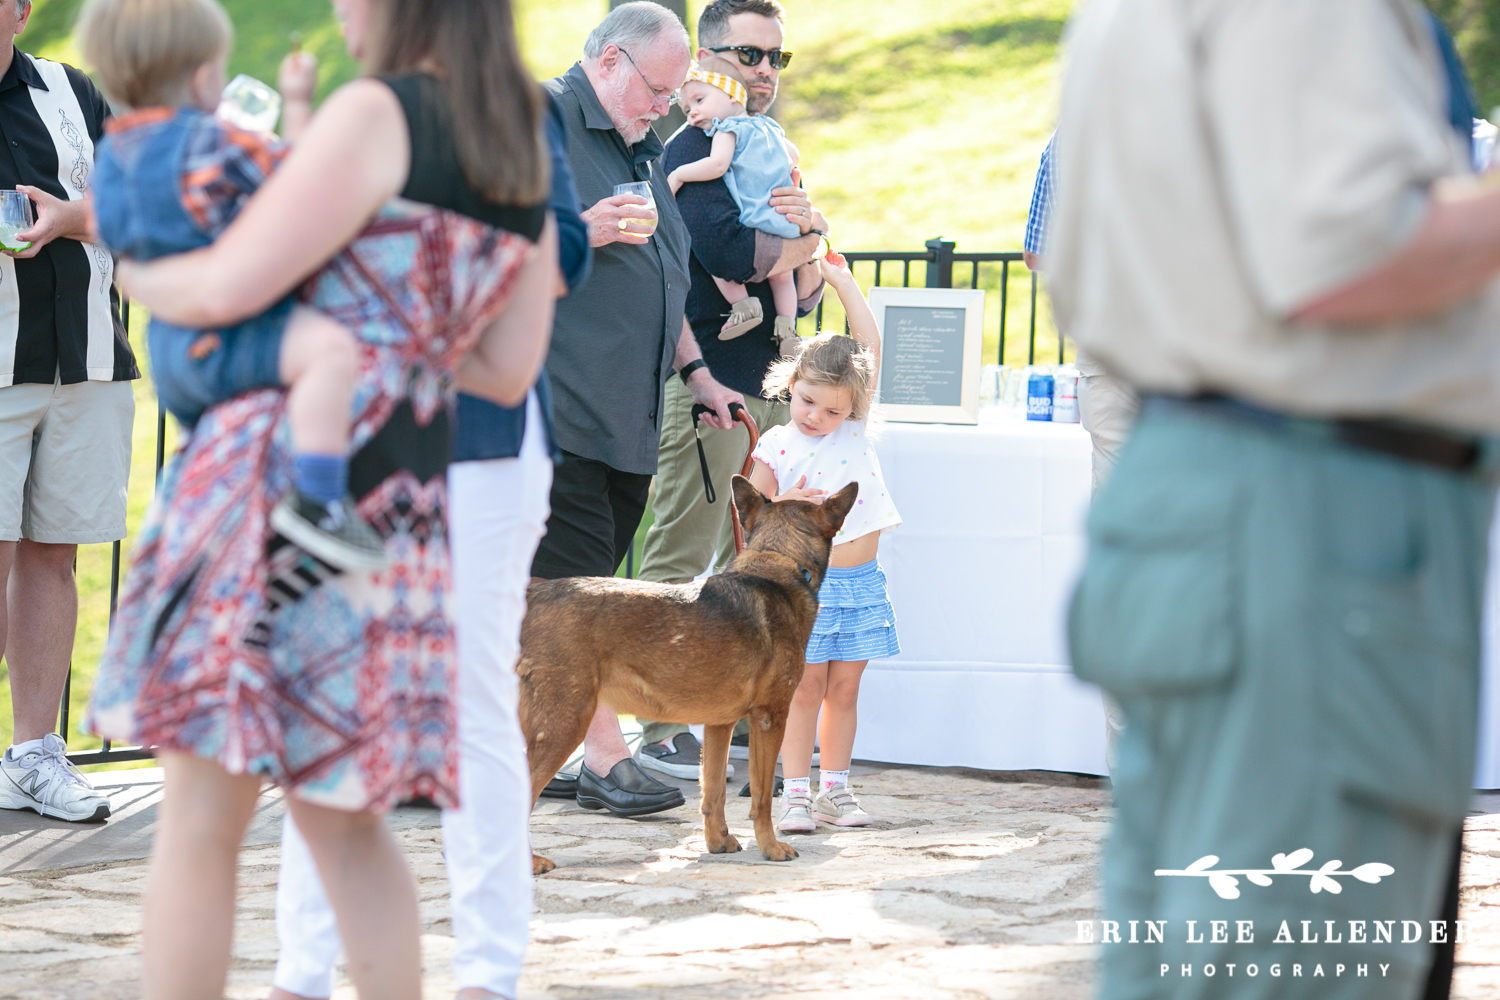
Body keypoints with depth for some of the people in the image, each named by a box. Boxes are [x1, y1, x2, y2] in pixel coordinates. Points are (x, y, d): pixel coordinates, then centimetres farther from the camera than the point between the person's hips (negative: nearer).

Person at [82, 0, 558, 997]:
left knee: (201, 818, -1)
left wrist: (133, 271, 6)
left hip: (282, 475, -8)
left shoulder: (375, 116, -11)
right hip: (405, 501, 8)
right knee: (343, 820, 16)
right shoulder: (523, 149, 14)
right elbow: (507, 370, 16)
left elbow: (228, 288, -13)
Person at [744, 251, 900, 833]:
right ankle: (796, 792, 2)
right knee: (805, 688, -2)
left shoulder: (855, 429, 5)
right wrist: (783, 507, -19)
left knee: (843, 689, 8)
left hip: (860, 582, 3)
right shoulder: (776, 447, -2)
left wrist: (842, 282, 6)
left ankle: (835, 788, 15)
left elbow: (871, 345, 5)